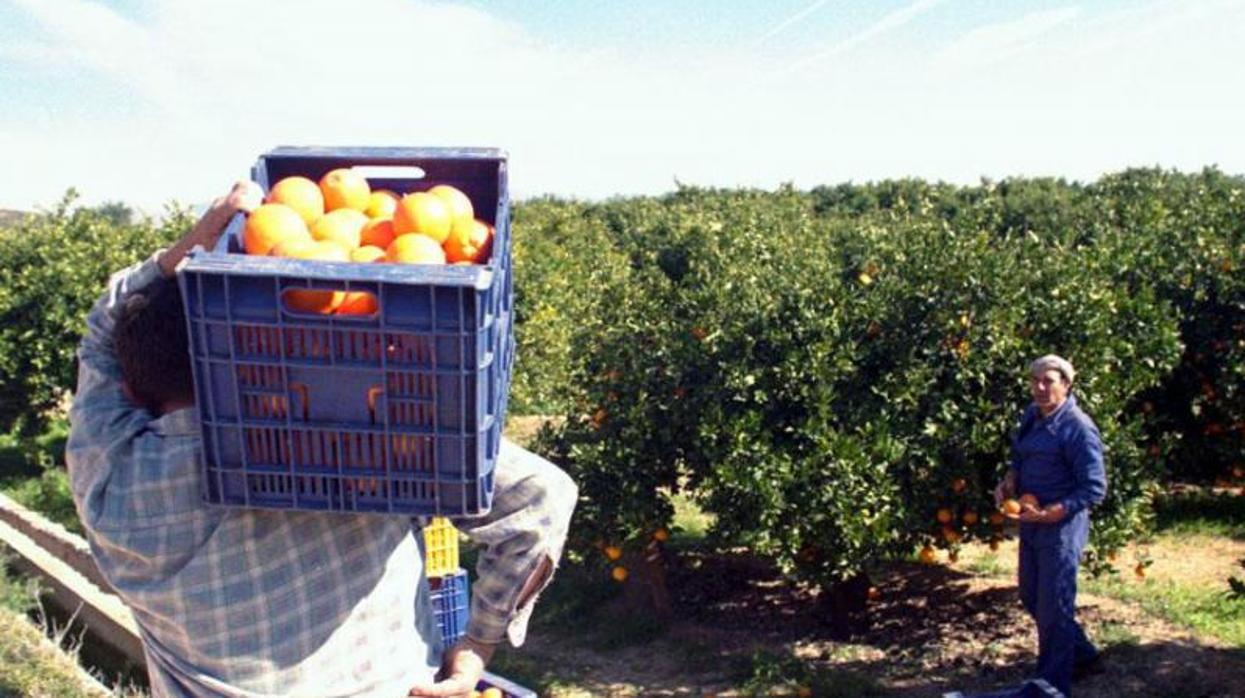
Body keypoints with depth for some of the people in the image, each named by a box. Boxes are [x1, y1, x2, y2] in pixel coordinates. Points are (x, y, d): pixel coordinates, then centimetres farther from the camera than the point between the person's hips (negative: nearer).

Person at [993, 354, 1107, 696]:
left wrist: (1047, 514, -24)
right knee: (1032, 598, 21)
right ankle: (1083, 656, 42)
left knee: (1053, 610, 2)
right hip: (1031, 524, 9)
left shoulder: (1078, 428, -18)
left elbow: (1094, 489, -19)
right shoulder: (1031, 416, 5)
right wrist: (1009, 482, -1)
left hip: (1062, 527, -9)